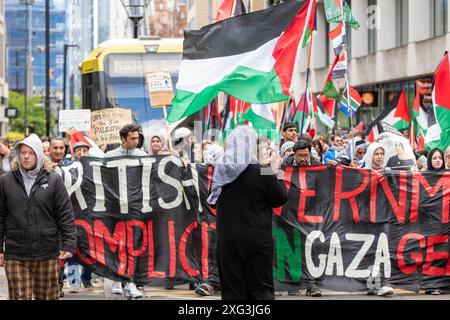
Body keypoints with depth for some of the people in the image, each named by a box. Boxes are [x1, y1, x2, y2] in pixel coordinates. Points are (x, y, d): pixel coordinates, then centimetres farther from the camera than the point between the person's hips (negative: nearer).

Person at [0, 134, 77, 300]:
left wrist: (69, 244, -8)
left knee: (47, 297, 6)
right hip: (15, 254, 0)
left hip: (47, 254, 0)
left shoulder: (53, 180, 2)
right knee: (20, 297, -3)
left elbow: (66, 216, 0)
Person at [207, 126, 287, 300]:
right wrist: (277, 174, 8)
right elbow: (280, 199, -4)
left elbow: (213, 201, 13)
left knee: (232, 289, 8)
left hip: (227, 238, 3)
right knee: (261, 290, 4)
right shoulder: (261, 173, -14)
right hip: (257, 238, -3)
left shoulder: (220, 170, -1)